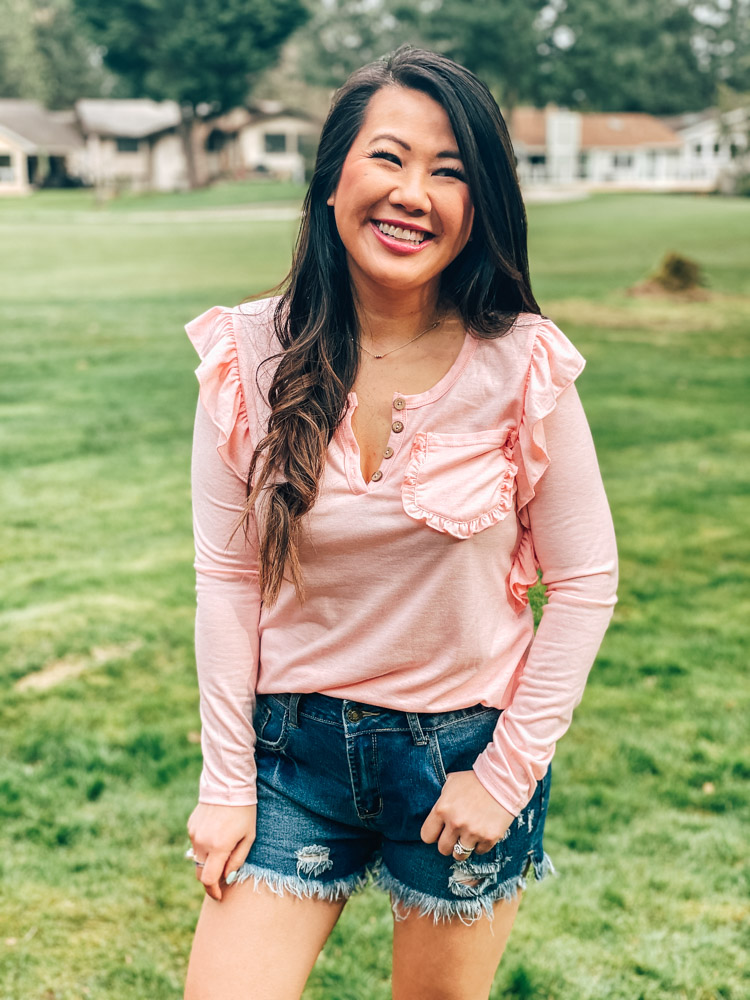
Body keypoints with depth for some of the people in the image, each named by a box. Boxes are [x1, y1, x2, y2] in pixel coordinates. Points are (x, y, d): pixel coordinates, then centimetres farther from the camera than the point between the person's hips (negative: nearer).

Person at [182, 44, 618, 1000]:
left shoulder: (523, 369, -13)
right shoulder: (250, 359, -9)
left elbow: (585, 581, -6)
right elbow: (225, 579, -4)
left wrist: (508, 773, -7)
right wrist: (225, 781, -3)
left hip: (466, 753, -1)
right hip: (292, 745, 1)